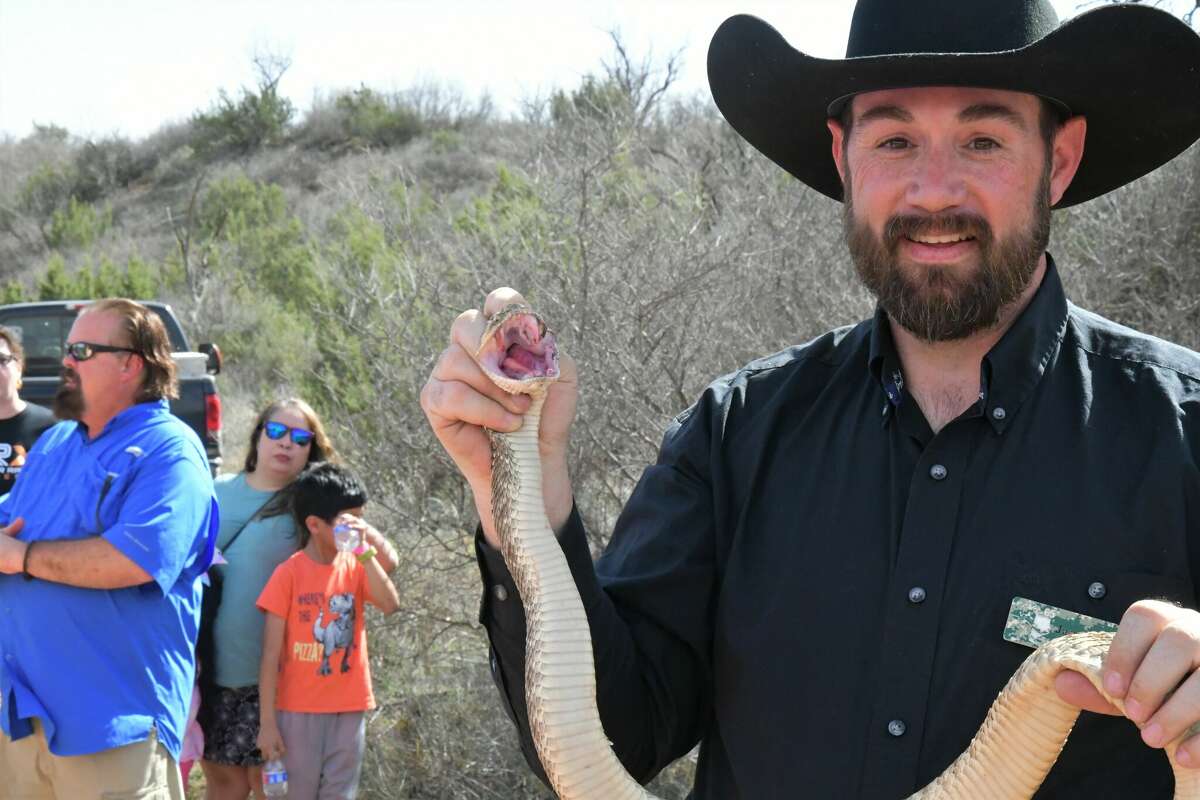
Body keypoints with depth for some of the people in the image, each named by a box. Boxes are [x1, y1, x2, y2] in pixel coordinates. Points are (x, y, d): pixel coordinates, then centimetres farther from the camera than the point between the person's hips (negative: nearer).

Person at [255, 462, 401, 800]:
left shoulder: (355, 566, 5)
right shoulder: (289, 573, -8)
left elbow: (391, 605, -12)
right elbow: (271, 654, -7)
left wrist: (365, 554, -17)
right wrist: (267, 721, -10)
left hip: (348, 710, 3)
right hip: (298, 711, -3)